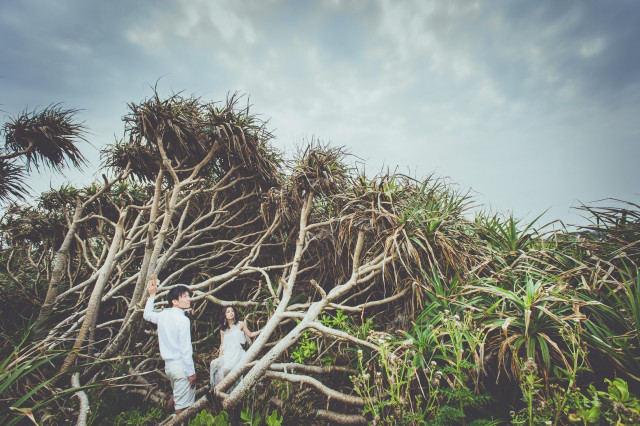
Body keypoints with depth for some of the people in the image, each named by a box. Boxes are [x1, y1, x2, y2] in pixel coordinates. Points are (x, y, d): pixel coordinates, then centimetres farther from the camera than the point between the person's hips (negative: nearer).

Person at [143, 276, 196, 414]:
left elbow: (147, 315, 26)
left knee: (176, 395, 30)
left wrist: (152, 295, 29)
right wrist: (191, 372, -12)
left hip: (168, 364, 8)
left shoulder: (163, 315, 2)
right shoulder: (183, 320, -21)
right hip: (181, 365, -8)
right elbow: (186, 349, -20)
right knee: (182, 405, 4)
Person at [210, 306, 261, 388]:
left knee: (226, 369, -26)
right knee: (214, 364, -22)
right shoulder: (223, 329, 14)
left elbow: (250, 335, 9)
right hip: (227, 355, 4)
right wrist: (220, 357, 6)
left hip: (237, 353, -4)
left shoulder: (240, 324, 5)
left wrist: (262, 330, -2)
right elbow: (222, 344, 16)